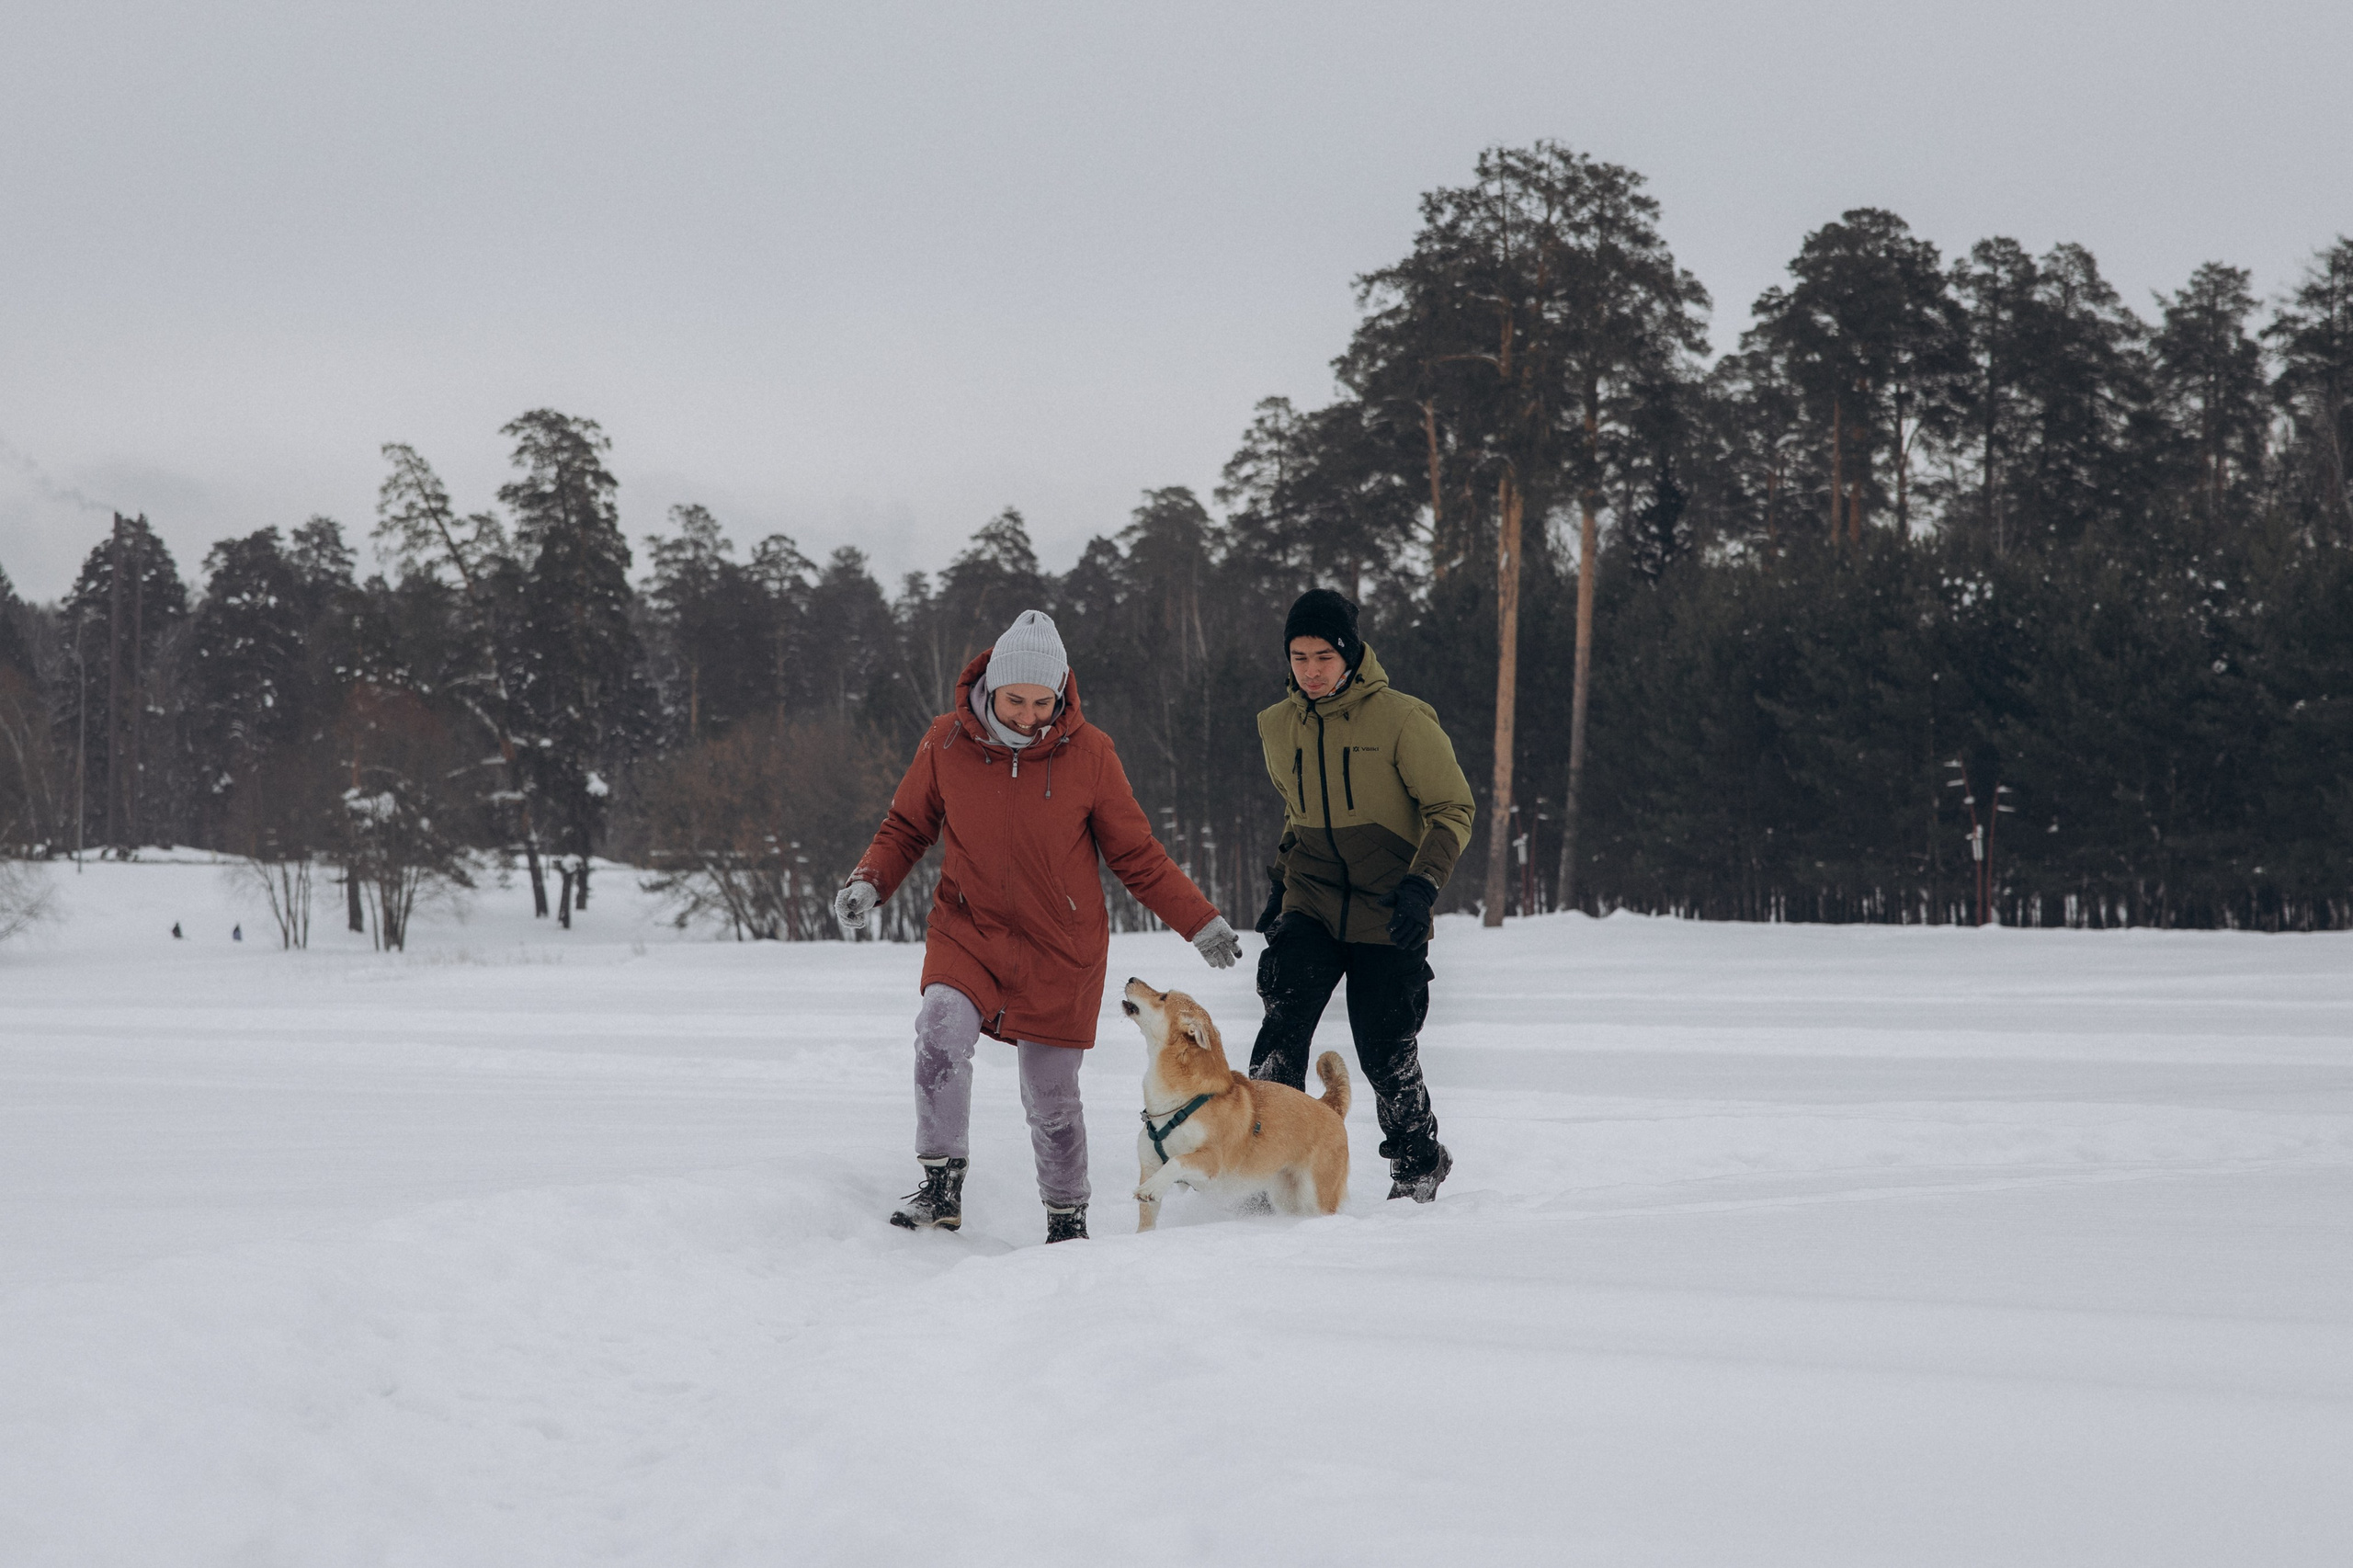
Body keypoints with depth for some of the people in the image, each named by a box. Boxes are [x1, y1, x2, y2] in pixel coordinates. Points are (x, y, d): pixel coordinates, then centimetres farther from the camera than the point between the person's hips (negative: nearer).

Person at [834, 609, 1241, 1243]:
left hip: (1060, 948, -1)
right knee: (943, 1029, -28)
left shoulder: (1088, 751, -9)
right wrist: (868, 881, -10)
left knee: (1052, 1096, 5)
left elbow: (1137, 855, 1)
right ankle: (941, 1186, -20)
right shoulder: (948, 741, -6)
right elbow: (908, 826, 8)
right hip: (967, 929, 1)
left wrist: (1201, 923, -4)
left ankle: (1067, 1218, 28)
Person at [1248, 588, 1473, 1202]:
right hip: (1310, 907, 3)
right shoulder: (1279, 727, 6)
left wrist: (1422, 885, -20)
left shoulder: (1402, 720, -10)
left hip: (1388, 916, -3)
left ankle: (1419, 1168, 25)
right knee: (1284, 1026, -19)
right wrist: (1281, 880, 18)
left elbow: (1452, 810, -7)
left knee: (1387, 1055, 2)